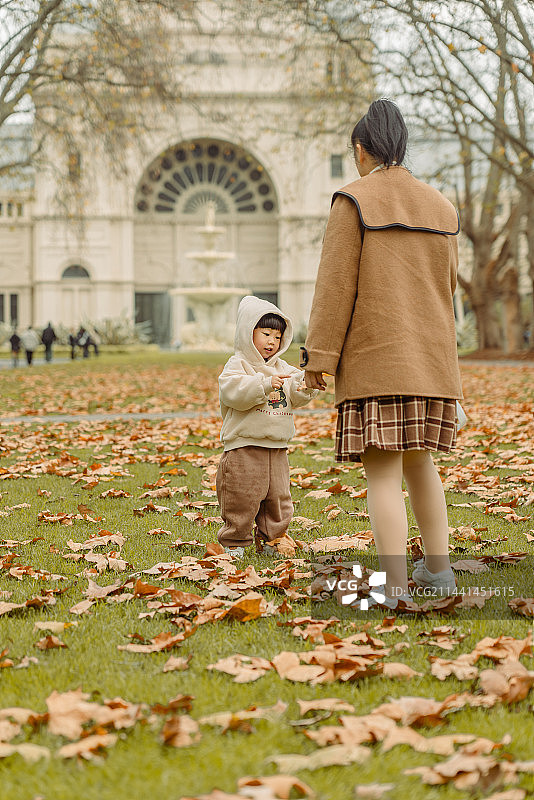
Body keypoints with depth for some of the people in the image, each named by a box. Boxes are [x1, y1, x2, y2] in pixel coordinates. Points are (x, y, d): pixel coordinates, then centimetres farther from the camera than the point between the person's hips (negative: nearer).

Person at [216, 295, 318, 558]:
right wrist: (264, 385, -31)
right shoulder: (237, 364, -5)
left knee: (278, 497, 11)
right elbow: (233, 391, -22)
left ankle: (269, 540, 25)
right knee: (242, 498, -4)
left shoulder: (282, 368, 15)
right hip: (244, 446, -6)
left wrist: (305, 383, -16)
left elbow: (296, 396, 6)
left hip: (277, 447, 6)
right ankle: (235, 541, 10)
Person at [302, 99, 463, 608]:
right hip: (431, 360, 6)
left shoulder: (354, 202, -6)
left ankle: (394, 590, -9)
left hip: (375, 362, -6)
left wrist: (318, 357, -7)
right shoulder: (441, 208, 12)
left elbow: (336, 286, -10)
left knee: (382, 473, -6)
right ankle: (437, 569, 25)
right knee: (418, 460, 20)